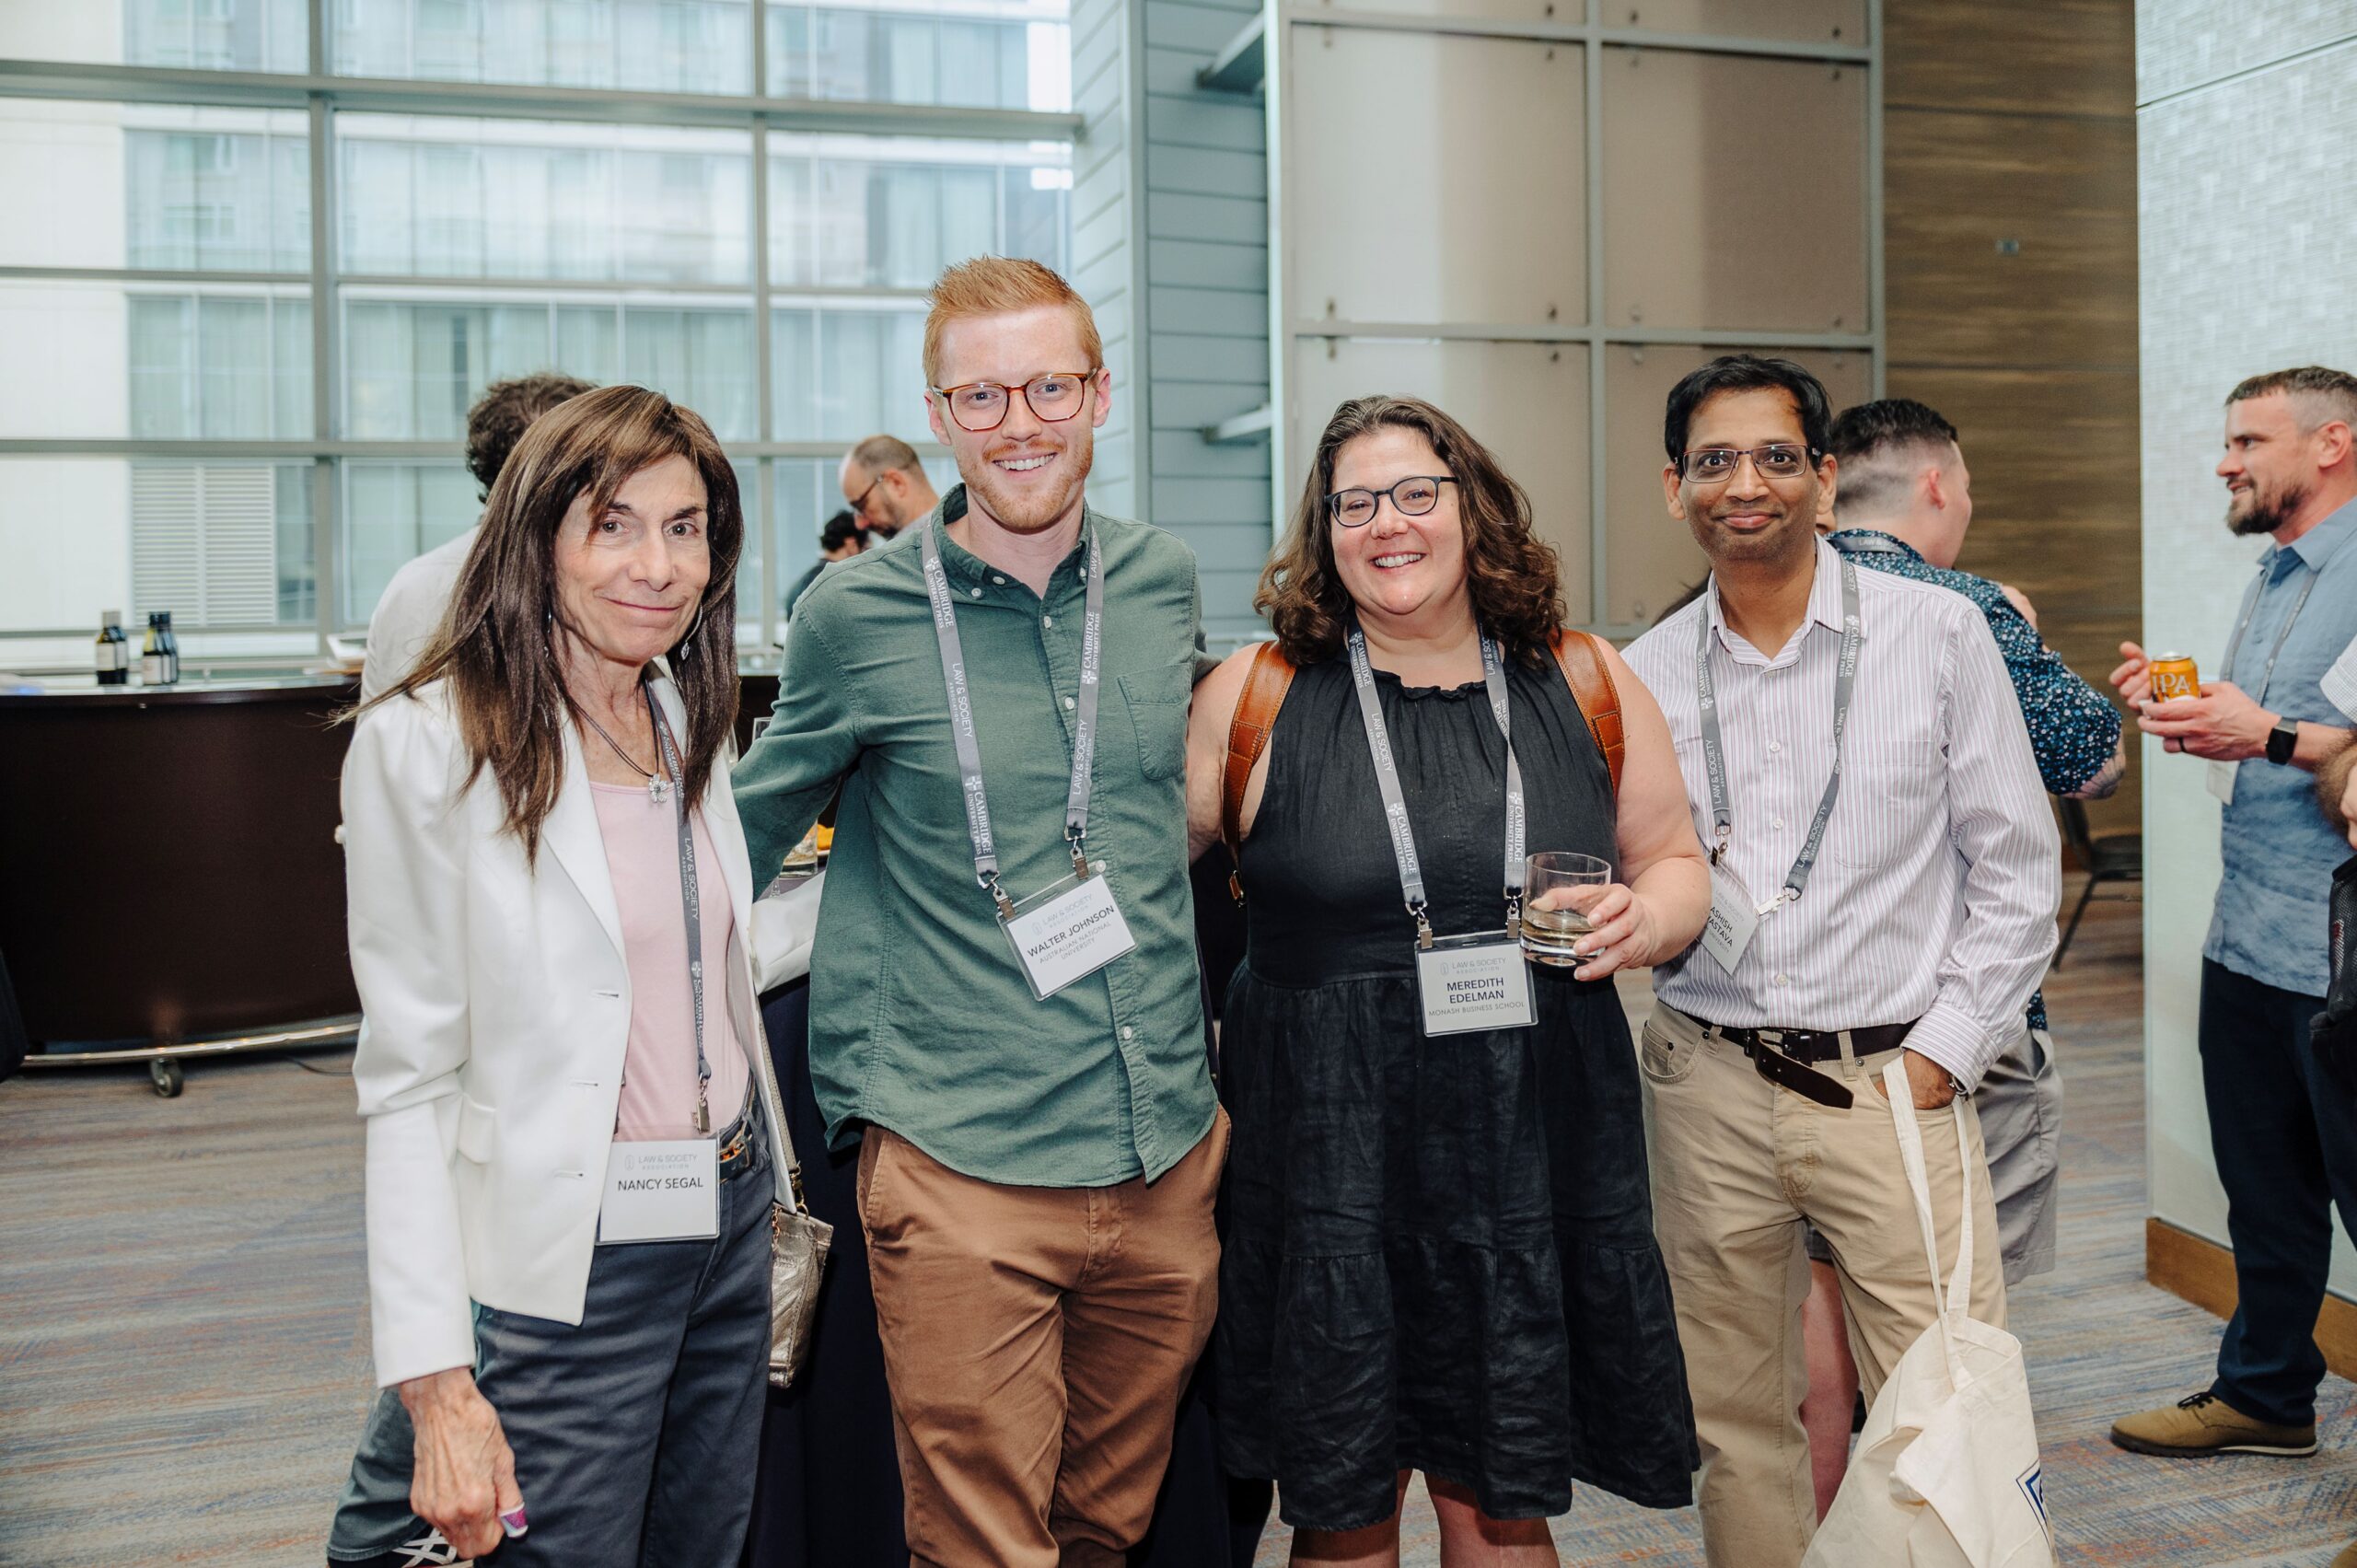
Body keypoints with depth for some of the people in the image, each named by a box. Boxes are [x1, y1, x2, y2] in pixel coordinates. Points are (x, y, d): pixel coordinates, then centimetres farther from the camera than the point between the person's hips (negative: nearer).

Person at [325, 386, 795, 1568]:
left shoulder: (684, 717, 7)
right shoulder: (427, 740, -12)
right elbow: (408, 1077, -13)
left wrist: (763, 1181, 14)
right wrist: (435, 1387, -17)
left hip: (730, 1224, 7)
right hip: (566, 1261, -6)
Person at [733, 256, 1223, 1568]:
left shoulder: (1165, 582, 5)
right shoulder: (860, 614, -6)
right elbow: (754, 829, 8)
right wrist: (865, 1093, 5)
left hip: (1168, 1151, 4)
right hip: (964, 1168, -4)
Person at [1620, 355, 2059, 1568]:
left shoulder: (1937, 632, 0)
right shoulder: (1642, 677, 5)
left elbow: (2017, 868, 1)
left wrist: (1941, 1053, -5)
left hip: (1894, 1078, -2)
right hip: (1709, 1079, 2)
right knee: (1734, 1417, 11)